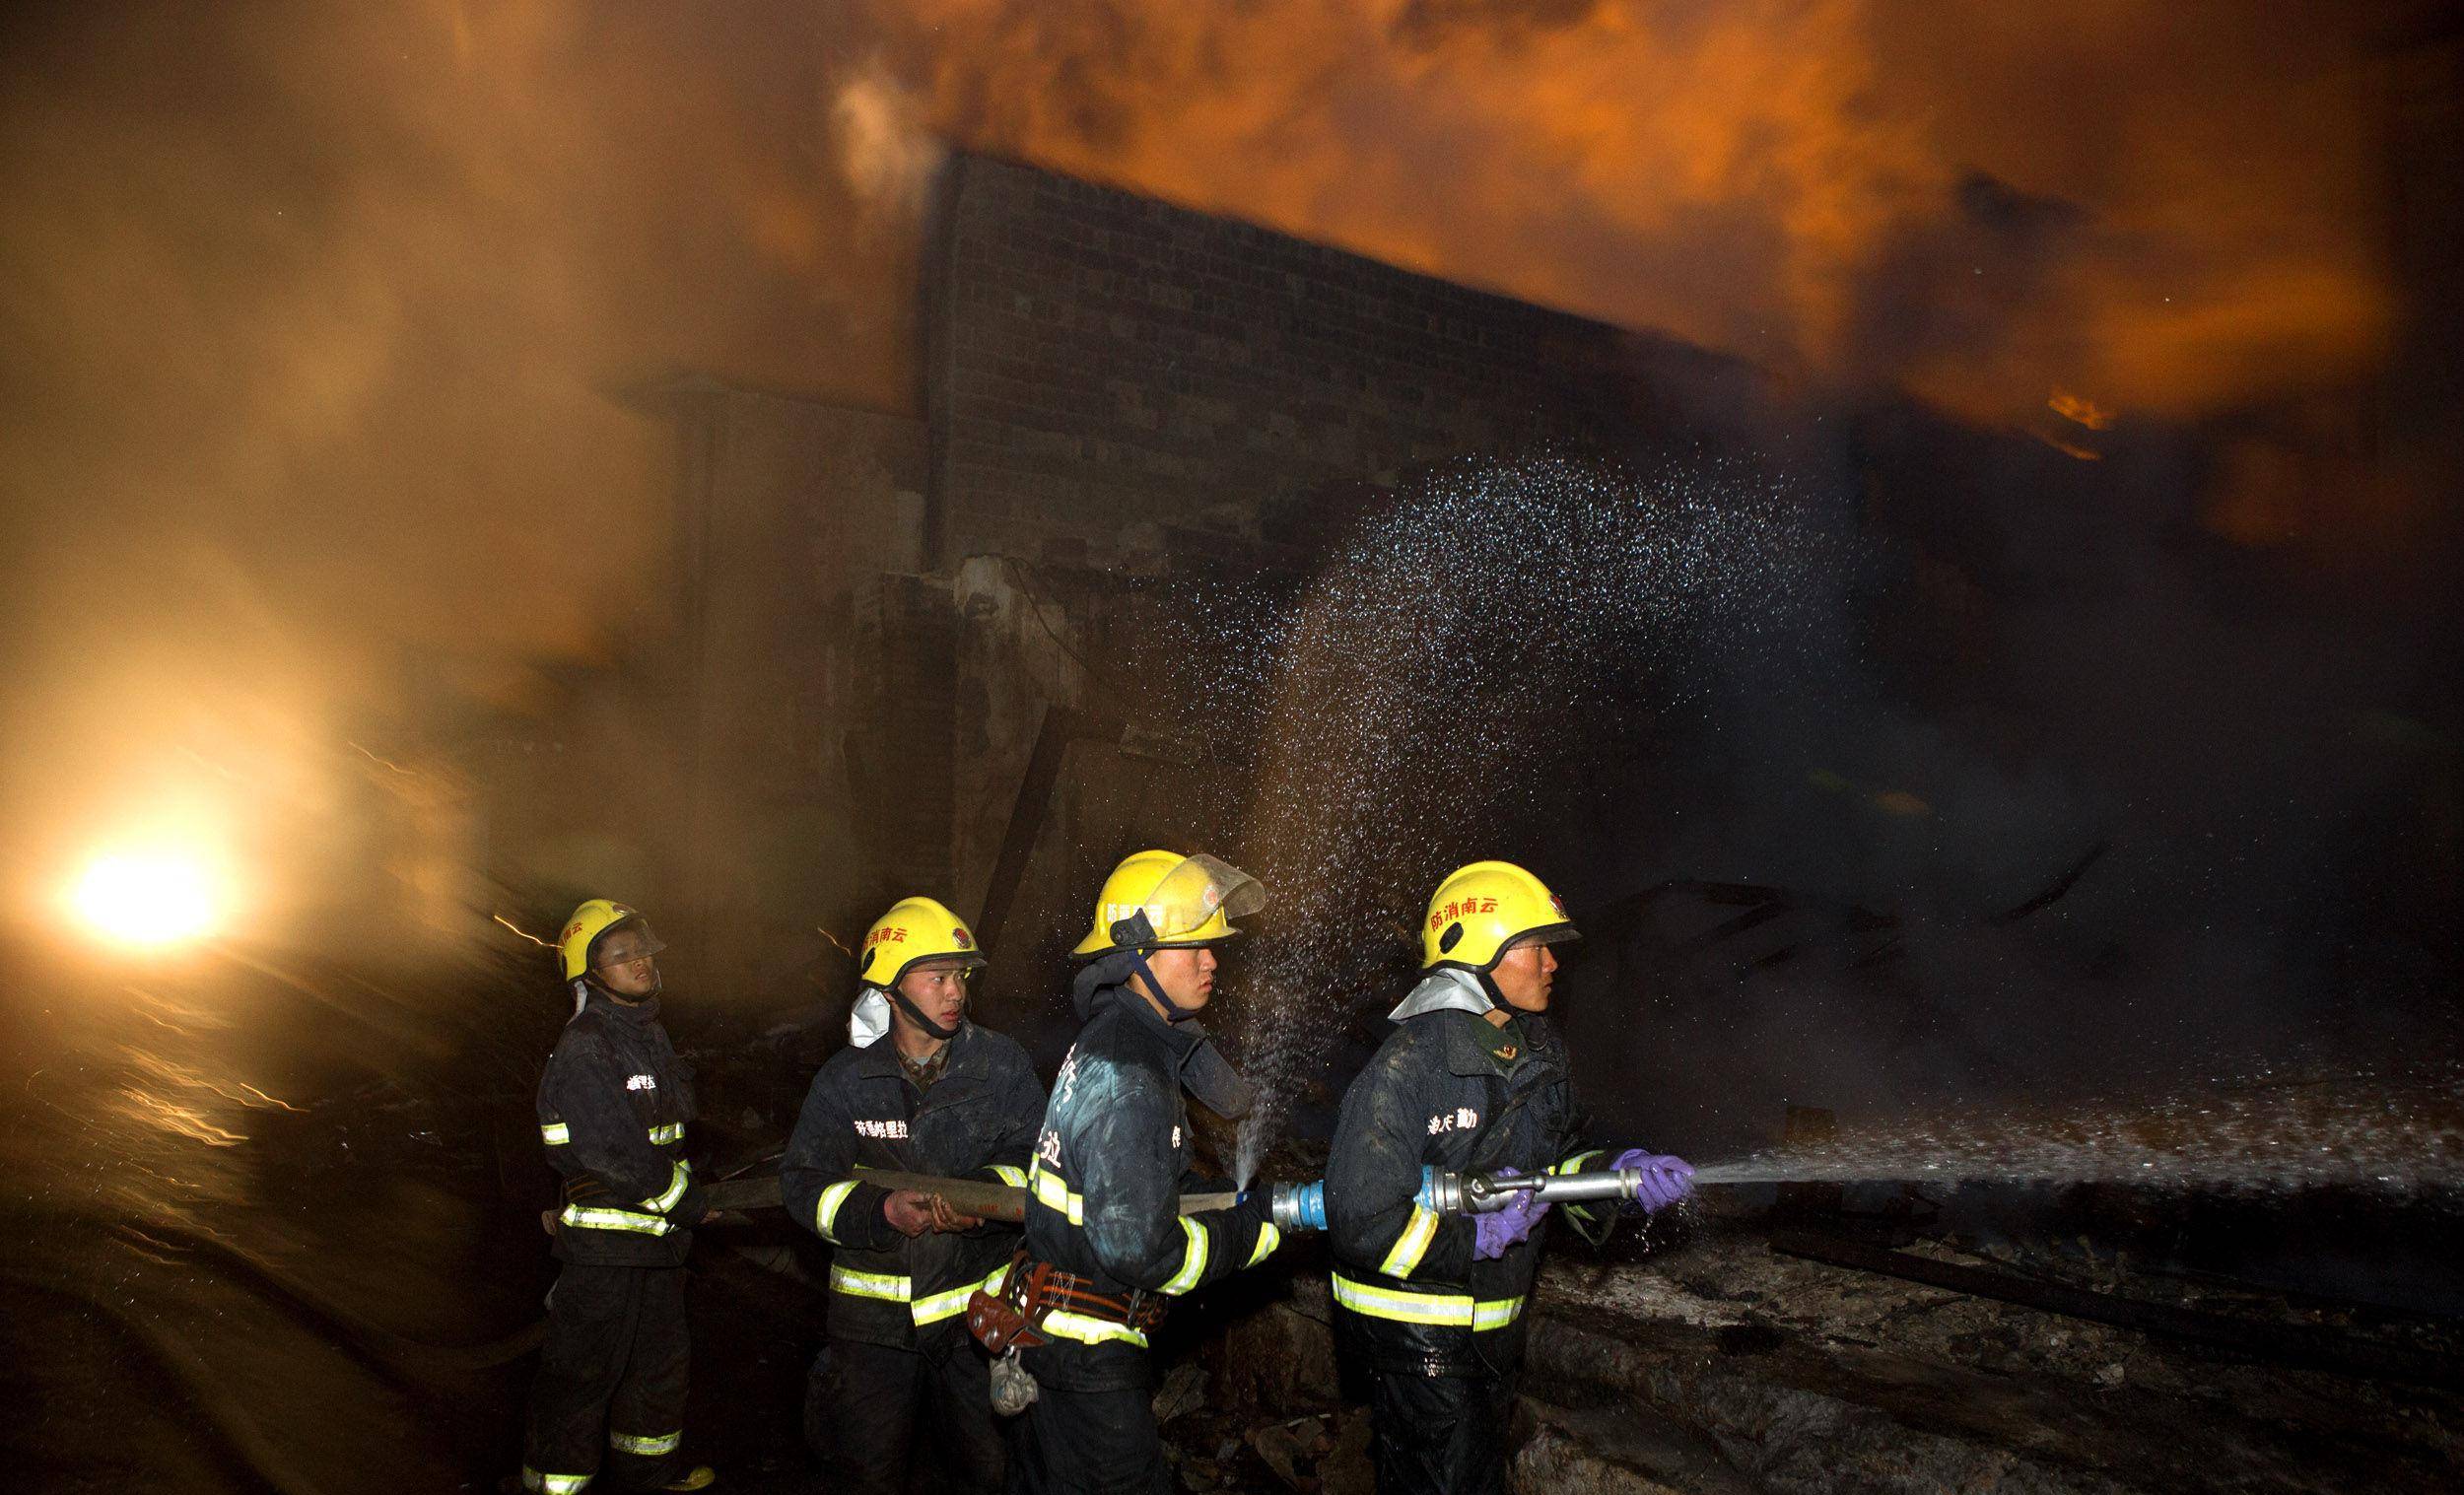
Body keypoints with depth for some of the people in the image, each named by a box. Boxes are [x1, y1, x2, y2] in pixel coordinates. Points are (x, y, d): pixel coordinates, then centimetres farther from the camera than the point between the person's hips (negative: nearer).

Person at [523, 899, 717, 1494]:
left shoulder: (650, 1033, 10)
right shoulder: (581, 1051, -20)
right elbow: (618, 1155, -23)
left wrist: (686, 1189, 4)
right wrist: (690, 1203, -13)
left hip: (659, 1234, 9)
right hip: (604, 1246, -9)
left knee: (658, 1355, 22)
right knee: (583, 1371, 1)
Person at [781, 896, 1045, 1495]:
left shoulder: (1004, 1065, -1)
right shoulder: (846, 1078, 0)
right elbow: (802, 1181, -3)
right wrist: (881, 1211, -20)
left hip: (980, 1306, 0)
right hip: (875, 1309, 0)